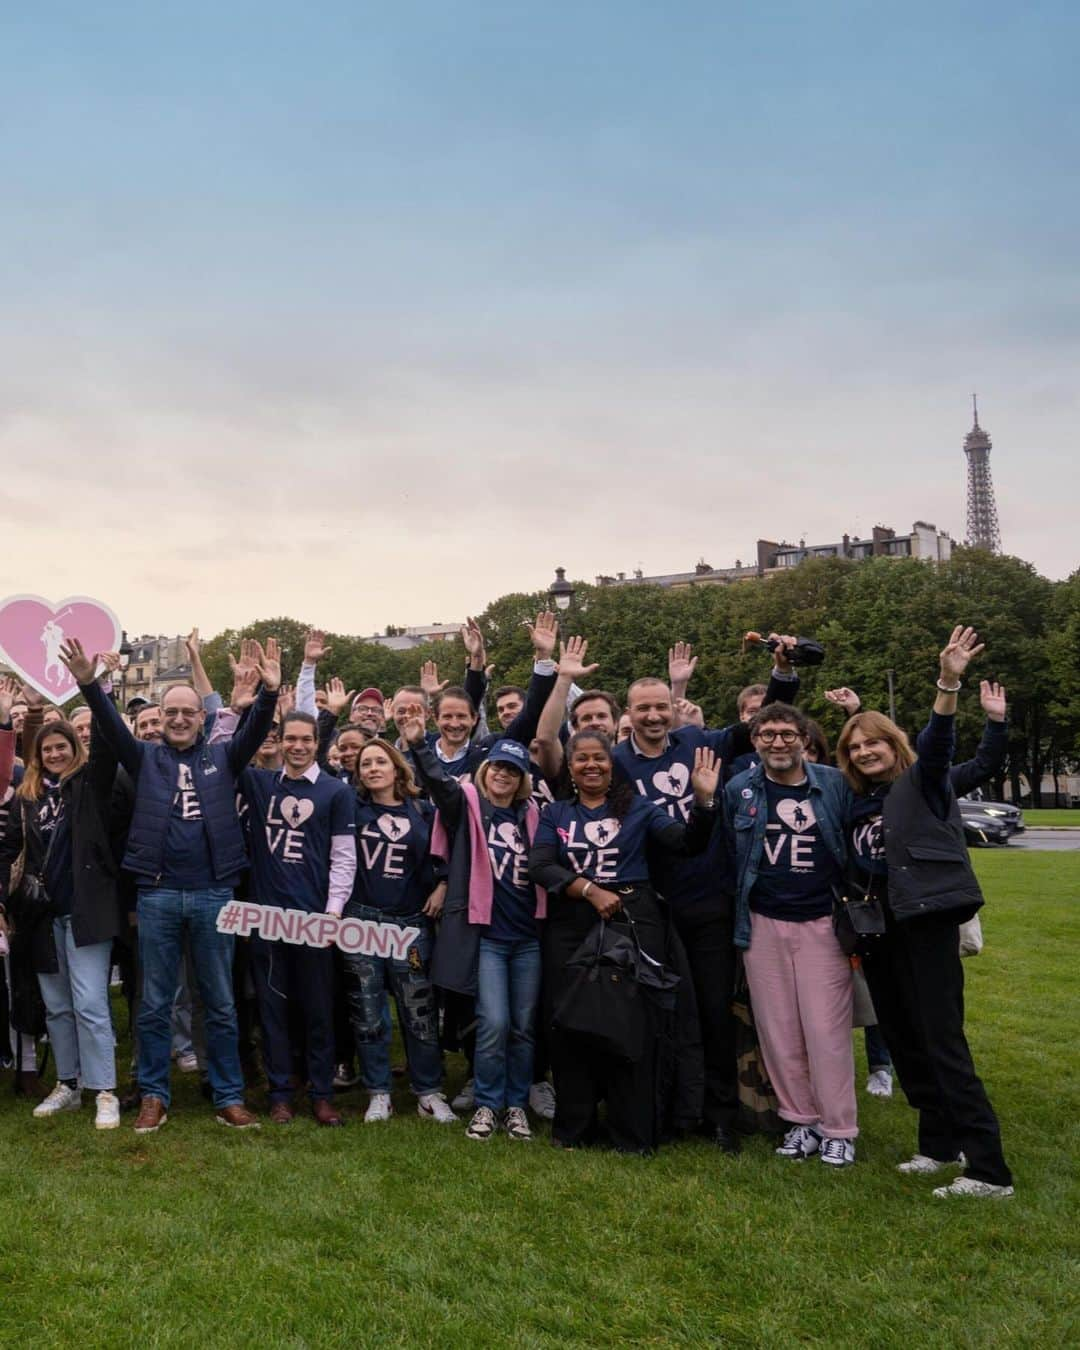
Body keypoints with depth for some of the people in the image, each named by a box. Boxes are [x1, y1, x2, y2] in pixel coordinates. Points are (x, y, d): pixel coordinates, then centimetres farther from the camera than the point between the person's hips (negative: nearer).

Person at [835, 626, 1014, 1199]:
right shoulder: (856, 804, 15)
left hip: (926, 921, -7)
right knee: (902, 1039, 11)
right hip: (879, 930, 7)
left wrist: (948, 682, -35)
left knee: (941, 1039, -11)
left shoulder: (922, 783, -1)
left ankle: (989, 1168, -7)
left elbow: (938, 742, -21)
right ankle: (939, 1144, 23)